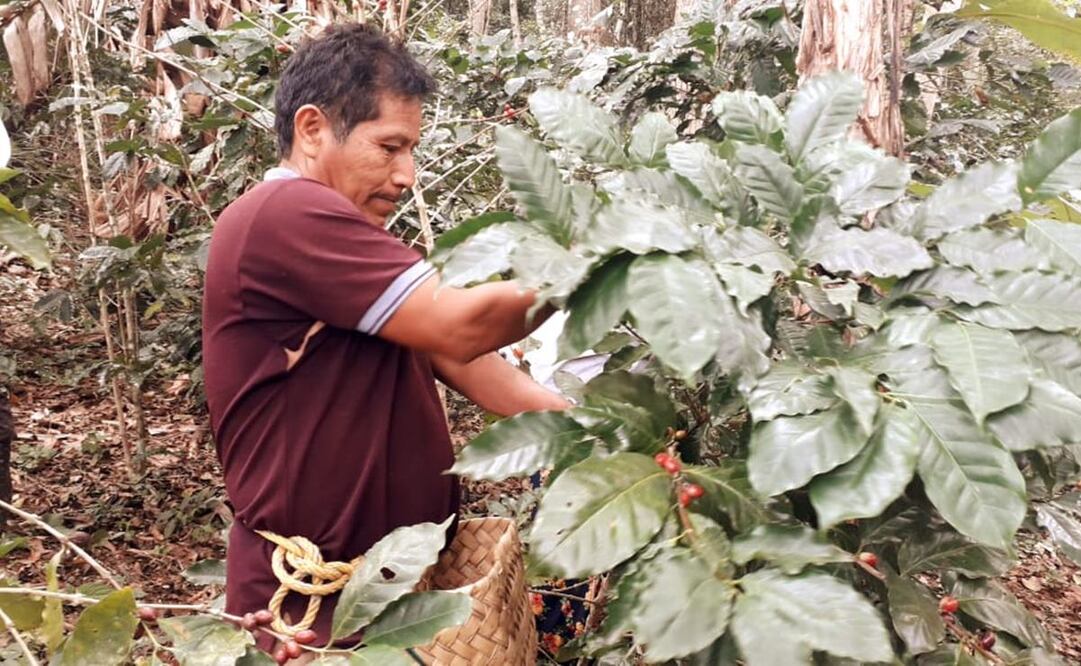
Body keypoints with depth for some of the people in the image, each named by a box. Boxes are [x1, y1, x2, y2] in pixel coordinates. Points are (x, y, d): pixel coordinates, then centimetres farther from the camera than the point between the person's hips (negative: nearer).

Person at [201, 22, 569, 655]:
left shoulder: (333, 229, 14)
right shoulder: (285, 215, -20)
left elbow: (446, 351, 6)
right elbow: (457, 326, -25)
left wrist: (574, 421, -4)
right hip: (319, 600, -9)